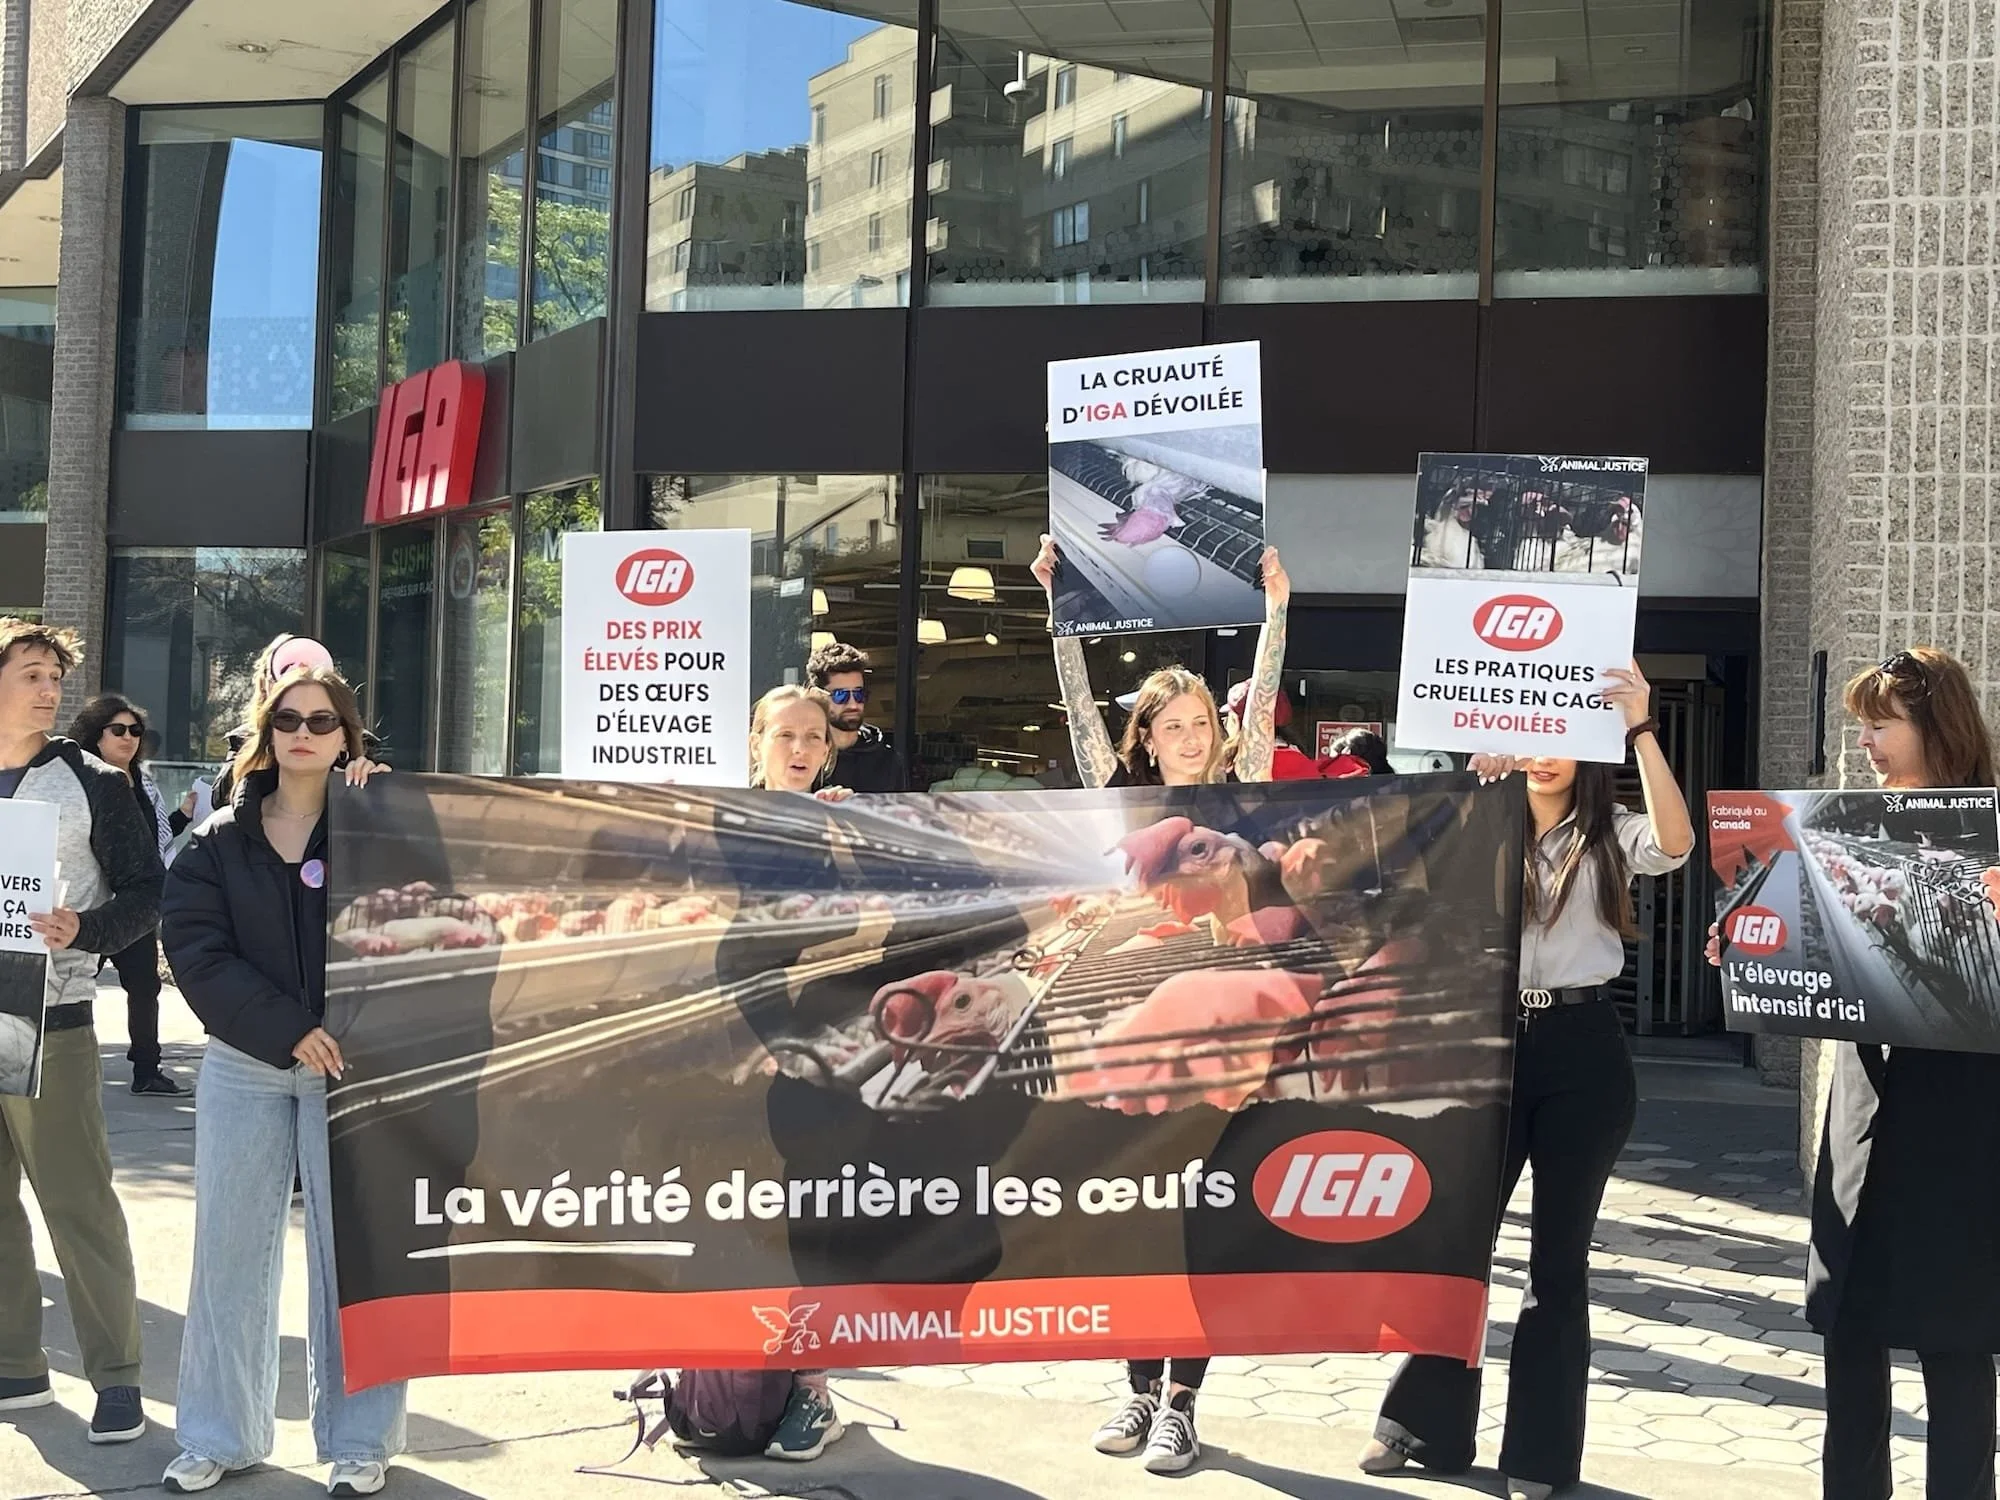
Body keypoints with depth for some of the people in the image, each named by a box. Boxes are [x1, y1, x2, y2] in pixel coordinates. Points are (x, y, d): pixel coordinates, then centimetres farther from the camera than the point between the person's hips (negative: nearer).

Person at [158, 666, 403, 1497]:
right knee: (231, 1249, 6)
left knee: (352, 1252, 1)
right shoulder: (219, 840, 5)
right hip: (244, 1065, 2)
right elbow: (196, 950, -5)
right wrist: (288, 1030, -14)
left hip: (355, 1065, -2)